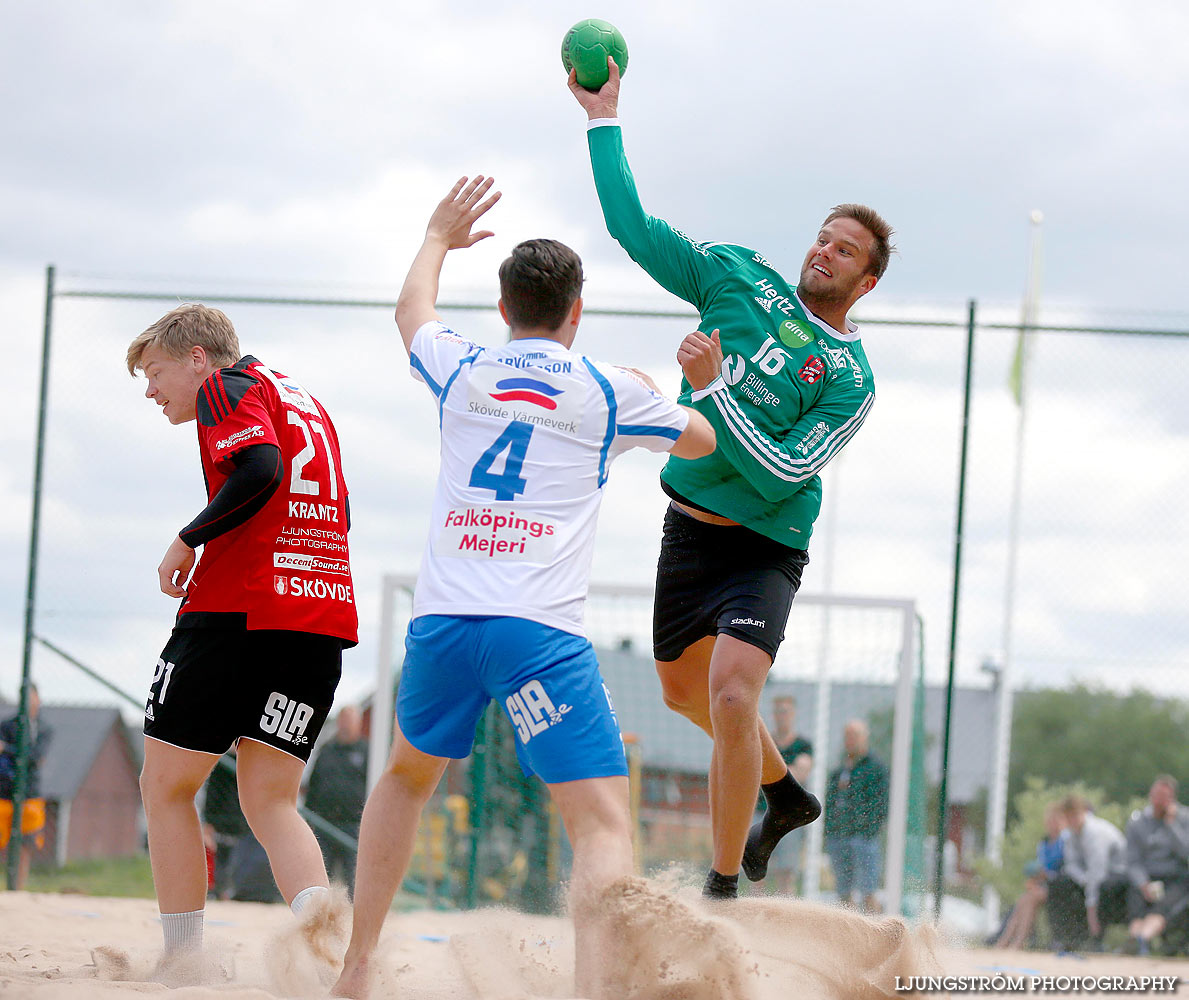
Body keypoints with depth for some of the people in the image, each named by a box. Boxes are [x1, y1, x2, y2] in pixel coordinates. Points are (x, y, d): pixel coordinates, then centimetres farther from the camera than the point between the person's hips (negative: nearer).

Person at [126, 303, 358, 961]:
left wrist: (189, 541, -8)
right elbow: (339, 512, 23)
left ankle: (184, 964, 3)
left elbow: (259, 470, -18)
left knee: (166, 785, 6)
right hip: (324, 616, 8)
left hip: (238, 610, -8)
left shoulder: (227, 387, 0)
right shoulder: (303, 401, 26)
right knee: (269, 802, 5)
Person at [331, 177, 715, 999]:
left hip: (442, 616, 4)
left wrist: (440, 237, 55)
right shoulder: (610, 390, 7)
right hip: (542, 629, -4)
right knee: (604, 822, -9)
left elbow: (412, 309, 37)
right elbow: (702, 440, 27)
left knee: (407, 776, 29)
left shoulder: (461, 371, 13)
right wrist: (653, 394, 47)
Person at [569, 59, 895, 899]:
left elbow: (780, 475, -21)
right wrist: (604, 121, -8)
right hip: (690, 527, 6)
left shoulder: (850, 380, -12)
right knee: (685, 690, 21)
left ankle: (725, 885, -11)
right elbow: (635, 229, -3)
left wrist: (712, 388, -26)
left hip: (763, 547, -6)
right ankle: (784, 795, 47)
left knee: (732, 697, -23)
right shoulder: (741, 278, -1)